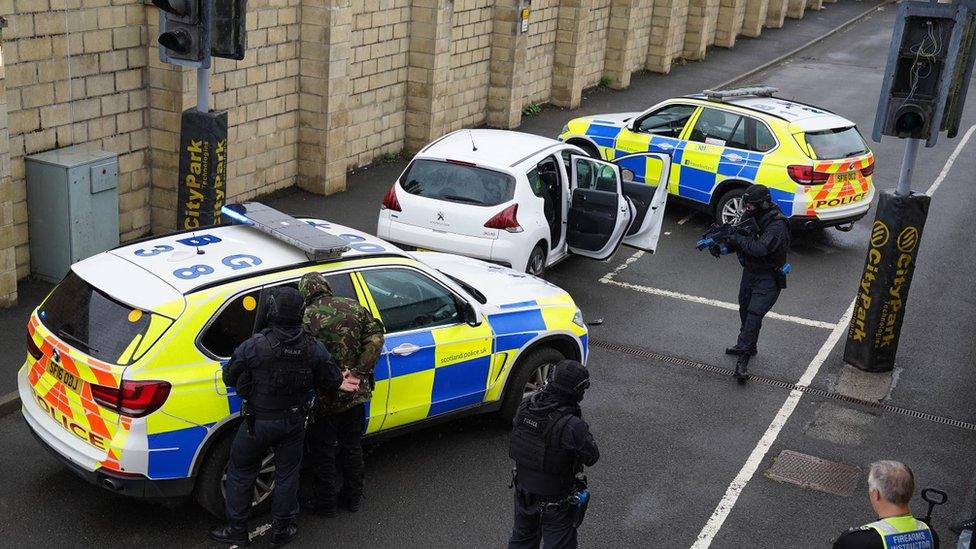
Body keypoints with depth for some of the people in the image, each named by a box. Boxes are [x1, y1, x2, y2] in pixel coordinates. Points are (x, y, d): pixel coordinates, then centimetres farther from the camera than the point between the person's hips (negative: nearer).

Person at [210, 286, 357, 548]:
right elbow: (333, 381, -4)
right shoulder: (314, 348, -13)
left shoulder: (253, 347, -22)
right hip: (294, 423, 3)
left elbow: (229, 378, -8)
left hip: (258, 423, -2)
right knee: (287, 475, 18)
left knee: (241, 473, 16)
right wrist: (343, 383, 20)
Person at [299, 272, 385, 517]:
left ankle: (326, 503, 24)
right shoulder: (355, 307, -2)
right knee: (352, 446, 21)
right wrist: (358, 371, -10)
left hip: (324, 398, -5)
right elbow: (375, 338, -7)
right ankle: (353, 496, 34)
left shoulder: (306, 318, -17)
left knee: (323, 451, 13)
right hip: (355, 393, 5)